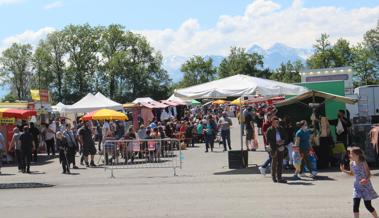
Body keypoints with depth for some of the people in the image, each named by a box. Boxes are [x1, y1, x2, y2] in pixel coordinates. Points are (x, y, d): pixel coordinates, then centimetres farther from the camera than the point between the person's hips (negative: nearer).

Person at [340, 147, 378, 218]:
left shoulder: (363, 163, -17)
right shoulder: (352, 163, -2)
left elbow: (369, 174, -15)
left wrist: (366, 179, -35)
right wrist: (344, 170, 0)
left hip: (366, 185, -4)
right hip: (357, 186, 4)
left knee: (368, 205, 3)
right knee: (355, 205, -6)